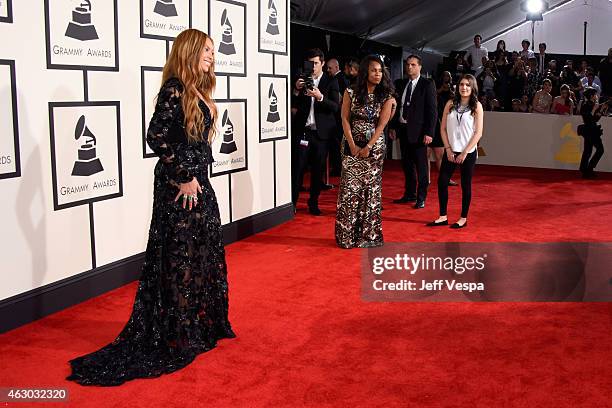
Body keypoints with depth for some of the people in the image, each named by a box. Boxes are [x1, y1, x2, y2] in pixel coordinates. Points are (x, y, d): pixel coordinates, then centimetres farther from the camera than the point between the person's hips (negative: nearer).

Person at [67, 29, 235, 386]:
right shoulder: (175, 90, -15)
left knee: (204, 255, 17)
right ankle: (174, 340, 13)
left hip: (200, 185, 9)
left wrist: (199, 176, 14)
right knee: (179, 261, 0)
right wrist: (184, 177, -19)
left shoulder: (199, 92, 13)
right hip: (180, 188, -9)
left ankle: (202, 327, 32)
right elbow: (156, 137, -24)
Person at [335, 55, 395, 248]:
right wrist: (353, 146, -10)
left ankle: (368, 234, 11)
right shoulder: (350, 93, 0)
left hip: (374, 147, 0)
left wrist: (368, 147, -14)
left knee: (371, 189, 2)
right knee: (350, 188, -2)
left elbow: (381, 124, -6)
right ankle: (347, 235, 7)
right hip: (351, 146, 0)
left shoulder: (386, 97, 1)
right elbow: (345, 120, -2)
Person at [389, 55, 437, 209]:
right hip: (403, 129, 6)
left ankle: (421, 198, 7)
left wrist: (429, 133, -15)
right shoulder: (401, 84, 12)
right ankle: (410, 194, 24)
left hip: (418, 131, -6)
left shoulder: (427, 85, -6)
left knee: (421, 166, 0)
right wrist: (393, 127, 8)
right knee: (406, 164, 13)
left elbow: (432, 110, -9)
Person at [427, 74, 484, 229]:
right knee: (442, 182, 0)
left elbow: (478, 133, -7)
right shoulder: (450, 104, 4)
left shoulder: (477, 106, -4)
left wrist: (464, 153, -11)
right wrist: (448, 150, -4)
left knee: (466, 185, 4)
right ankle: (443, 217, 12)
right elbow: (443, 128, 4)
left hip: (468, 152, -3)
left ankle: (463, 218, 15)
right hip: (451, 151, 3)